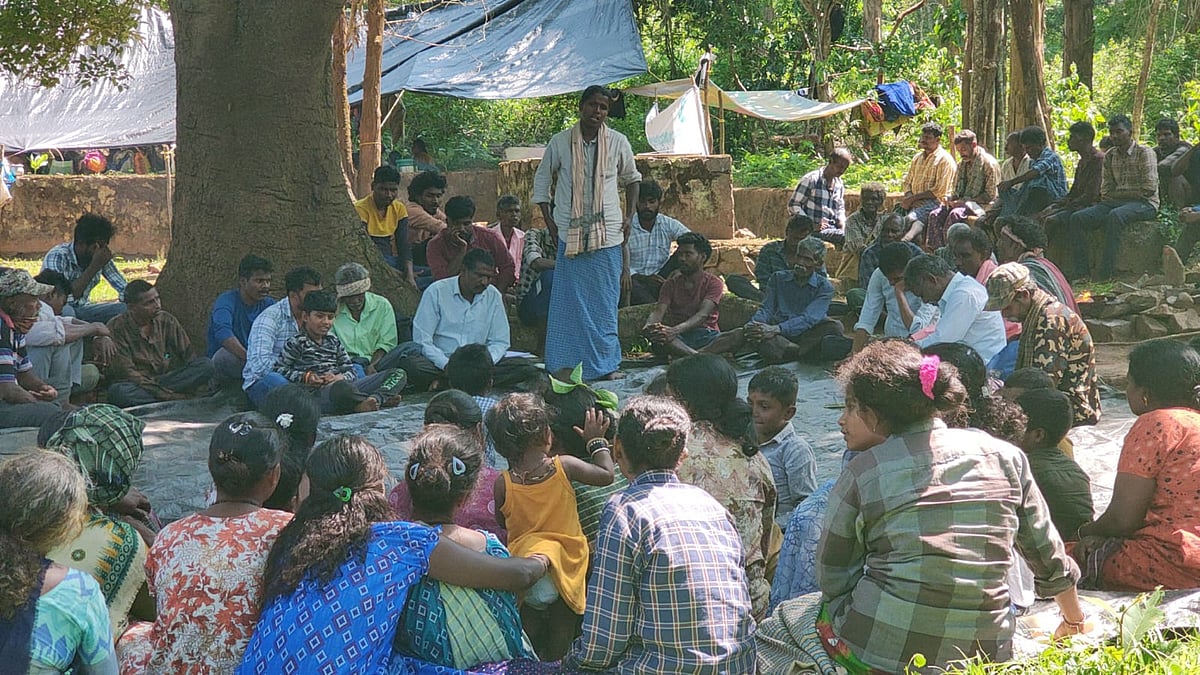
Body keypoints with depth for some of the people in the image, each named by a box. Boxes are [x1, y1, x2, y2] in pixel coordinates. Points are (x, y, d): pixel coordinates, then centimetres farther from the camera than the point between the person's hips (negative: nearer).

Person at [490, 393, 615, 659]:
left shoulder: (503, 484, -16)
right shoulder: (564, 467, -19)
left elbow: (502, 523, 1)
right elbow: (606, 475, -5)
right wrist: (597, 441, 8)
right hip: (569, 564, 0)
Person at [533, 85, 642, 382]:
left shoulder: (618, 142, 2)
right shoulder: (560, 142, -1)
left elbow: (632, 178, 17)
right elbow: (542, 179, 11)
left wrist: (629, 216, 8)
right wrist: (548, 219, 4)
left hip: (608, 233, 1)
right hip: (570, 234, -1)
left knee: (605, 302, 5)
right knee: (569, 300, 1)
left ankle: (606, 363, 14)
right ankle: (564, 364, 8)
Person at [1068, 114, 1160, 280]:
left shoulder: (1144, 153, -3)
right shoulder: (1109, 156, 15)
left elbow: (1149, 189, -12)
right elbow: (1105, 190, 14)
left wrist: (1117, 194, -7)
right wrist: (1107, 197, -10)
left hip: (1144, 204, -6)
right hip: (1116, 203, 6)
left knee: (1115, 215, -39)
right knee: (1077, 218, -16)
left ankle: (1106, 273, -40)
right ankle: (1082, 273, -23)